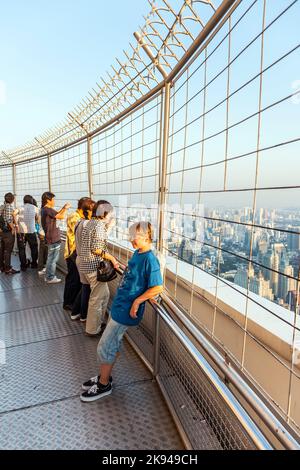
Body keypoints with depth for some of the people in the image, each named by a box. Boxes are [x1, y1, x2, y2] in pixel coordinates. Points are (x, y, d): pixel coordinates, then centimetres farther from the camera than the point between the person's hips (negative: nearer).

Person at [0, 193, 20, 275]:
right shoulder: (10, 206, -13)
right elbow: (8, 219, -23)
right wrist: (13, 228, -14)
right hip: (8, 231, -8)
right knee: (8, 250, -3)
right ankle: (8, 269, 2)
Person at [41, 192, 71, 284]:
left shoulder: (45, 209, 12)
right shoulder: (48, 210, -19)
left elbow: (57, 214, 19)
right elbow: (61, 216, -23)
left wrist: (63, 208, 11)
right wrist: (66, 208, -6)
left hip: (51, 238, 10)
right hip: (54, 238, -10)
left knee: (50, 258, 19)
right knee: (53, 259, 0)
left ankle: (48, 276, 29)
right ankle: (51, 278, 10)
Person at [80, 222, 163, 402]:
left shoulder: (150, 259, -22)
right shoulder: (137, 253, 5)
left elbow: (158, 287, -24)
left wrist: (137, 301, -21)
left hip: (127, 309, -9)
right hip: (120, 305, 9)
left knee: (105, 346, 4)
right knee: (114, 343, 21)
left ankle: (104, 385, 23)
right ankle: (105, 376, 39)